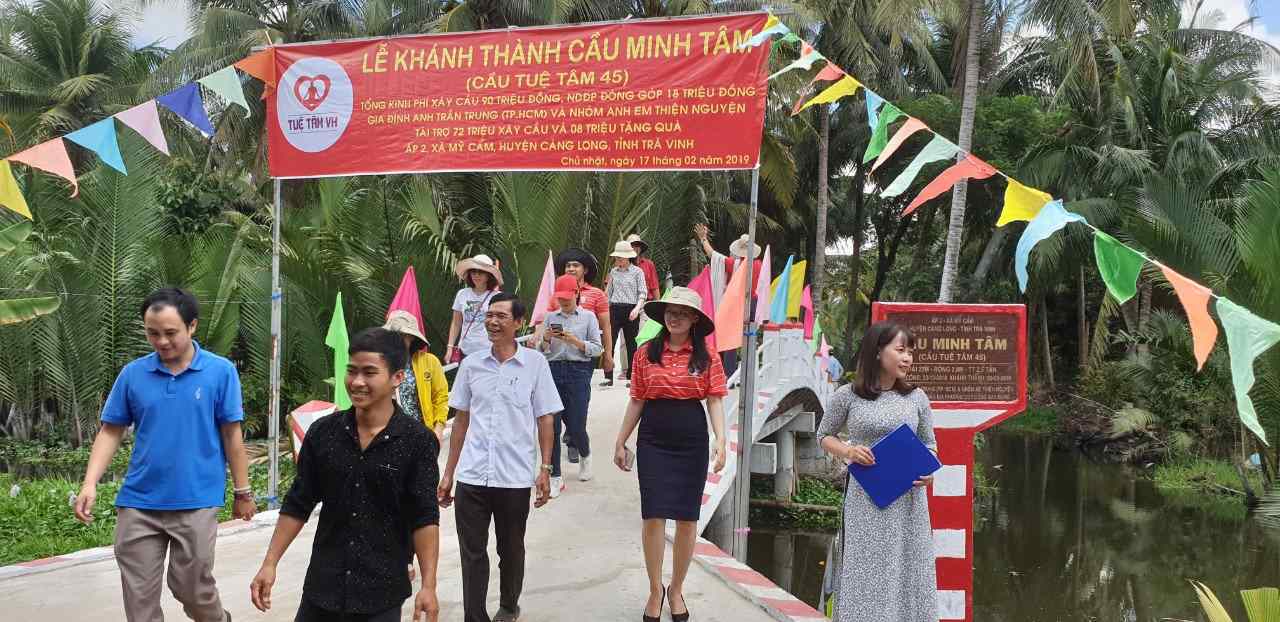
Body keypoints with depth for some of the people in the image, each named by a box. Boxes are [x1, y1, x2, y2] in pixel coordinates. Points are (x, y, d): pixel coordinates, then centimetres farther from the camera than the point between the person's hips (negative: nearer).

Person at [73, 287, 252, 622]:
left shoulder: (221, 371, -5)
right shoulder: (132, 374, 0)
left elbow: (232, 436, -1)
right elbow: (111, 432, 5)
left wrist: (243, 492, 3)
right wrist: (90, 484, -7)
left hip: (196, 502, -2)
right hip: (138, 503, 2)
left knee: (193, 588, 8)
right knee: (139, 595, 7)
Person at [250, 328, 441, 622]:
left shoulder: (418, 442, -10)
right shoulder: (323, 433, -1)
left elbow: (425, 518, -10)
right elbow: (297, 505, 6)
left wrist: (428, 586, -15)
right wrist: (269, 564, 2)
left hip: (382, 592, -3)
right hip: (322, 585, 3)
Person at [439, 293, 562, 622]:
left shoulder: (535, 363, -2)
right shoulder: (471, 364, 5)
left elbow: (544, 419, 2)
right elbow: (461, 421, 11)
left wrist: (545, 469, -4)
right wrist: (448, 474, 11)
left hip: (515, 478, -1)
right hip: (471, 477, 2)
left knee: (511, 550, 14)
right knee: (472, 553, 1)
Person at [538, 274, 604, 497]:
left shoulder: (588, 317, 6)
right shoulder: (550, 317, 12)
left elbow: (597, 349, 0)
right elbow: (542, 351, 13)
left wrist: (574, 340, -12)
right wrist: (546, 339, -8)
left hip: (578, 372, -2)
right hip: (553, 370, 2)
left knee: (576, 426, -3)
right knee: (551, 425, -5)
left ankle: (585, 456, 32)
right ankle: (555, 478, 2)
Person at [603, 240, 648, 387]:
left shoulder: (637, 271, 0)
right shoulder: (613, 272, 11)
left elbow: (642, 292, -2)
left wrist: (637, 308, -16)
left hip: (631, 310, -3)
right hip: (615, 309, 3)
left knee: (631, 344, 3)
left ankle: (631, 376, 13)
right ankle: (608, 376, -4)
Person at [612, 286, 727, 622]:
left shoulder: (706, 357, 0)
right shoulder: (647, 353, 2)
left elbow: (714, 401, -3)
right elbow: (637, 400, 6)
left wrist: (721, 439, -16)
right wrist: (621, 441, 6)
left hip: (692, 441, 0)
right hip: (653, 440, 0)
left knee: (687, 519, 7)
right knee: (653, 517, -1)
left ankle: (676, 590, 24)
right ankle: (655, 591, 16)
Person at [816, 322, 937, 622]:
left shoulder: (916, 398, 6)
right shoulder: (847, 396, -1)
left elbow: (929, 444, 15)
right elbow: (824, 436, 11)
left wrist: (928, 471, -6)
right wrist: (847, 451, -9)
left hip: (908, 501, 2)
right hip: (866, 499, -2)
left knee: (908, 573, 5)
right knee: (867, 574, 2)